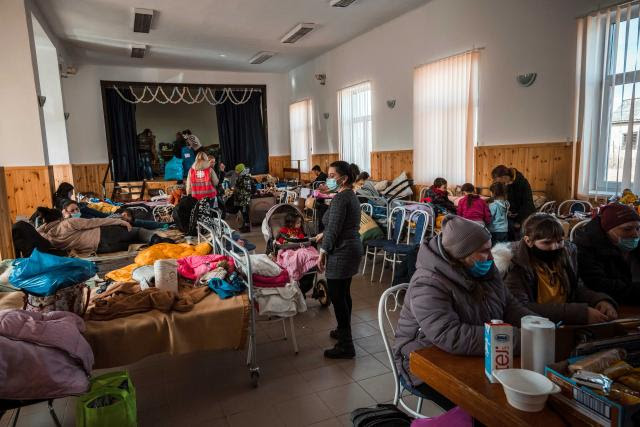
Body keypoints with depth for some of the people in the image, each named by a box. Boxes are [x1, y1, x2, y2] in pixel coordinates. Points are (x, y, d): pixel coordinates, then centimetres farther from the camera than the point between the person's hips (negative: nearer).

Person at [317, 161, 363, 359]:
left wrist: (323, 252, -14)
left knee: (337, 297, -4)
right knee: (344, 293, 20)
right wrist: (324, 235, 30)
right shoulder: (351, 195, 12)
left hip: (341, 253, -10)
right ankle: (344, 331, 35)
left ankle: (346, 346, 3)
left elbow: (333, 229, -21)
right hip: (352, 248, 10)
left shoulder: (340, 198, -18)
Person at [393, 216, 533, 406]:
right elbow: (451, 337, -37)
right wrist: (518, 339, -35)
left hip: (476, 359, 8)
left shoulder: (485, 270, 0)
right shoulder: (427, 285, -27)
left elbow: (510, 305, 8)